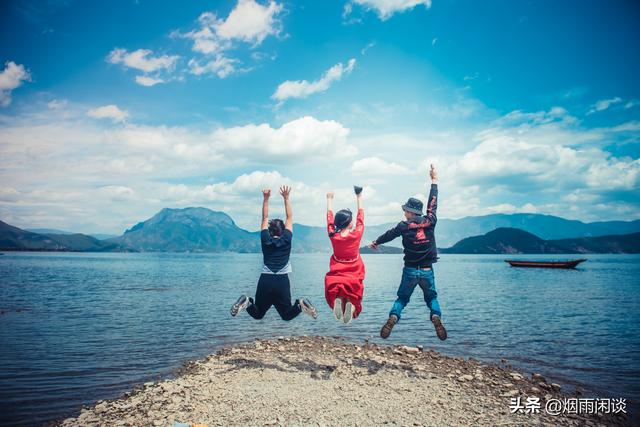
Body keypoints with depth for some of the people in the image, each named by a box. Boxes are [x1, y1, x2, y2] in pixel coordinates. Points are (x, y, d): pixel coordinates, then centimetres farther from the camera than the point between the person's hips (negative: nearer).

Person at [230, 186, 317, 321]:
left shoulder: (265, 240, 4)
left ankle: (247, 303, -17)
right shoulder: (286, 239, 2)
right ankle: (300, 305, -20)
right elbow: (289, 217, 8)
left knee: (257, 314, 15)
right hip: (282, 281, -1)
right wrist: (286, 198, 7)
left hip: (265, 280, 1)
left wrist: (266, 198, 8)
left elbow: (265, 218, 11)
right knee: (287, 315, 11)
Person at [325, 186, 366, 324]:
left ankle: (337, 302, -22)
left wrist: (329, 200, 22)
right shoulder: (356, 235, -11)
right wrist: (359, 198, 17)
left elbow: (329, 218, 8)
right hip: (353, 279, -1)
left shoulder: (333, 236, -8)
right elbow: (361, 216, 4)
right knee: (354, 299, 14)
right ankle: (350, 304, -24)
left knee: (334, 297, 16)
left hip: (335, 279, 1)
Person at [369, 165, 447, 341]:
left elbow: (389, 235, 10)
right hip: (427, 271, 1)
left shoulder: (404, 226, -7)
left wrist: (376, 242, 29)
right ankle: (436, 317, -7)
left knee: (402, 298, 13)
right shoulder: (430, 222, -4)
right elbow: (433, 204, 10)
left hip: (410, 271, -1)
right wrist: (434, 181, 21)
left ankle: (393, 317, -10)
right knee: (432, 297, 18)